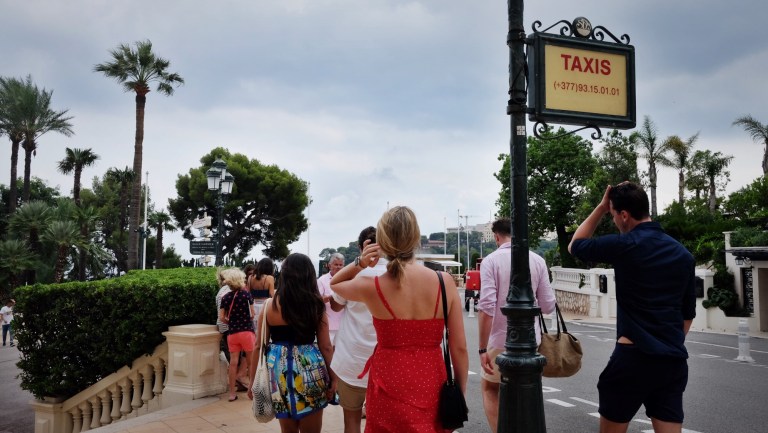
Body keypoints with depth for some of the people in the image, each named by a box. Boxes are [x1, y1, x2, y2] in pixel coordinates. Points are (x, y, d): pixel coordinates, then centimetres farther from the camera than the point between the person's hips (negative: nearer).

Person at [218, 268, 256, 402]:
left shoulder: (225, 297, 1)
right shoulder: (246, 294, -6)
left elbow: (221, 318, -2)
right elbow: (252, 314, -3)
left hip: (232, 333, 3)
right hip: (247, 331, -3)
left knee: (233, 362, 5)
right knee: (251, 362, 7)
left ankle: (232, 393, 9)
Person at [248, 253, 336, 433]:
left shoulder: (270, 305, -4)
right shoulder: (316, 306, -5)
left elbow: (259, 346, -1)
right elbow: (326, 347, -3)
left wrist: (253, 381, 9)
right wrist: (333, 378, 8)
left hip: (279, 370, 1)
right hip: (310, 371, -1)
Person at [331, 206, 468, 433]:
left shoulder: (371, 287, -12)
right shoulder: (445, 282, -10)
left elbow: (334, 283, 11)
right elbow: (459, 347, -5)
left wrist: (359, 263, -6)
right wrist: (460, 393, 8)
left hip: (389, 383, -1)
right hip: (431, 382, 1)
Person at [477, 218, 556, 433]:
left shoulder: (491, 261, -10)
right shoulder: (537, 260, -1)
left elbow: (487, 307, -17)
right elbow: (548, 306, -1)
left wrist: (483, 349, -13)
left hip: (501, 341, -3)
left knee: (489, 388, 19)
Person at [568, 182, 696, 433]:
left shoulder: (625, 245, -11)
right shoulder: (683, 254, 9)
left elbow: (575, 246, 7)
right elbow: (688, 313, 16)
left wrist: (600, 208, 8)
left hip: (633, 356, -6)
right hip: (674, 360, 6)